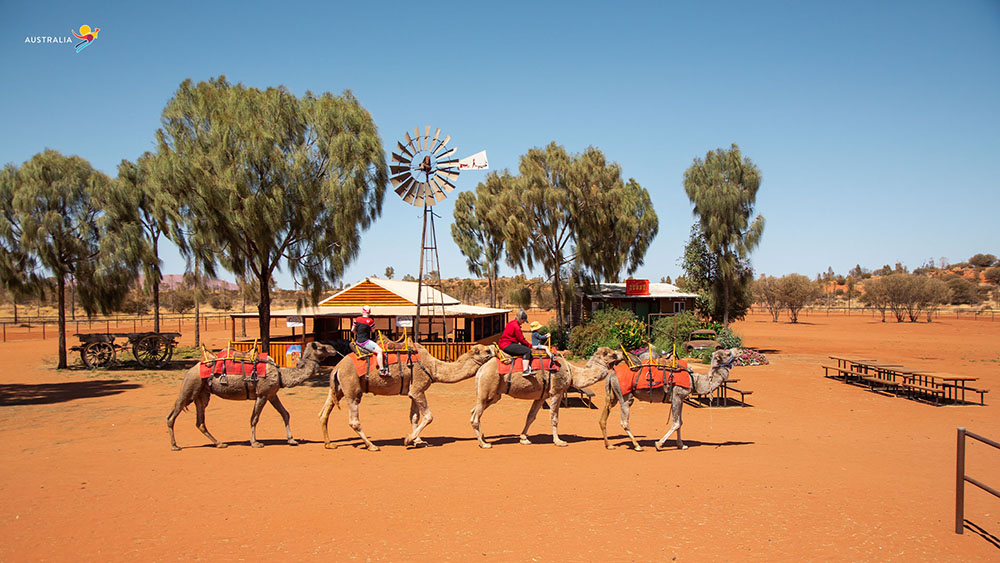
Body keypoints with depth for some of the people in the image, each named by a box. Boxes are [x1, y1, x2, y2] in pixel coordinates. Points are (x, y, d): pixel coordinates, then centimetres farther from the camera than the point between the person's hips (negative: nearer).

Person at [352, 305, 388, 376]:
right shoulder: (370, 320, -13)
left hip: (358, 341, 8)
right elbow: (373, 330, -1)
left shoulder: (357, 319, 4)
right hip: (365, 342, -8)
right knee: (379, 351, -12)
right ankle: (381, 370, -18)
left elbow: (353, 330, 10)